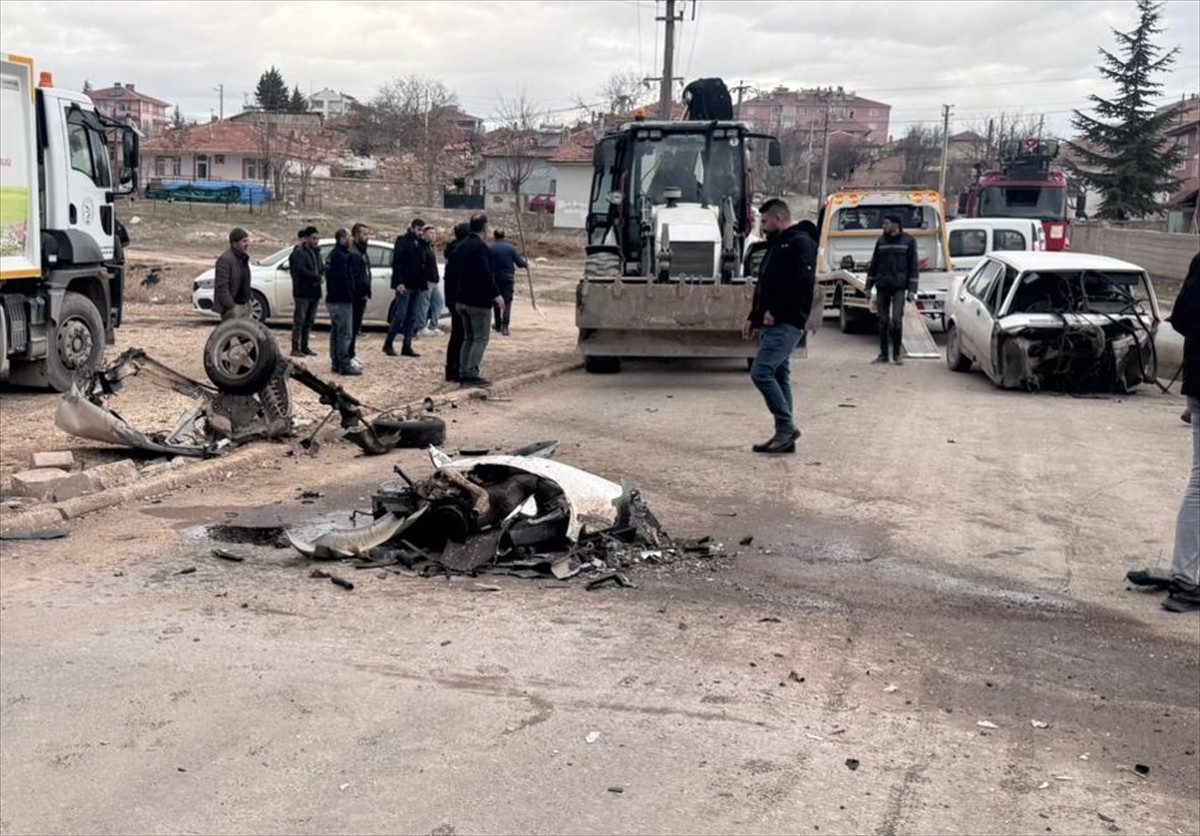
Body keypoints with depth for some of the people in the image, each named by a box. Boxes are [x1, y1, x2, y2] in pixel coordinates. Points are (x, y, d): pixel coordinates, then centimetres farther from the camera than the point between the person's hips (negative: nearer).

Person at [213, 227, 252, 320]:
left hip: (244, 305, 9)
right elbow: (222, 287, -20)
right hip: (233, 306, -9)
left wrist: (249, 305, 18)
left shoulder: (243, 258, 13)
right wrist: (231, 308, -24)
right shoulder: (225, 260, -15)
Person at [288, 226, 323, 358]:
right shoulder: (299, 252, -11)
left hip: (314, 292, 8)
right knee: (299, 320, -5)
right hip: (302, 291, -8)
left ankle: (304, 347, 20)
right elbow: (300, 270, -22)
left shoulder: (316, 252, 15)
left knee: (309, 321, 12)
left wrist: (320, 276, -5)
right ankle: (295, 348, -1)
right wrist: (317, 277, -20)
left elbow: (321, 267, 18)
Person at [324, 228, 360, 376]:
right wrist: (351, 295, -14)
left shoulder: (334, 255, 16)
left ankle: (336, 363, 21)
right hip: (342, 300, -11)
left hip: (333, 299, 11)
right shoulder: (341, 256, -16)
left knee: (336, 331, 15)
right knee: (345, 333, -8)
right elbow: (343, 279, -24)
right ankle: (344, 365, -8)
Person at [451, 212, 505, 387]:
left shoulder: (461, 246, 12)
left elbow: (455, 272, 18)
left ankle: (463, 373, 14)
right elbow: (486, 274, -22)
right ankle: (471, 374, -10)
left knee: (469, 338, 15)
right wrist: (496, 294, -18)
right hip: (479, 300, -9)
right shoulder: (480, 247, -16)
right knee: (481, 338, -4)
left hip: (462, 299, 9)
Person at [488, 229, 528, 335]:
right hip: (508, 278, 0)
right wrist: (526, 263, 19)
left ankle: (498, 325, 26)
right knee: (507, 302, 0)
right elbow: (519, 262, -2)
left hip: (495, 278, 0)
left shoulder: (491, 249, -5)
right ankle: (504, 327, -11)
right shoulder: (511, 248, -2)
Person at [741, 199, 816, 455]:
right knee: (779, 377, 9)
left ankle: (787, 426, -9)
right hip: (772, 324, 10)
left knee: (761, 372, -16)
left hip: (786, 324, -10)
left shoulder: (800, 243, -8)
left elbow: (802, 283, -21)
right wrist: (753, 318, 18)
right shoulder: (776, 246, 23)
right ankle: (785, 435, 13)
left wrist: (775, 311, -19)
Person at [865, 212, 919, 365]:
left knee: (897, 320, -11)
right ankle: (883, 354, 13)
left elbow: (913, 266, 0)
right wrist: (869, 286, 13)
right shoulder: (881, 241, 10)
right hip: (882, 287, 3)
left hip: (899, 287, -3)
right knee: (883, 321, 5)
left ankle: (897, 354, 2)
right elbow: (874, 264, 15)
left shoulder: (908, 241, 1)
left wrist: (912, 289, -6)